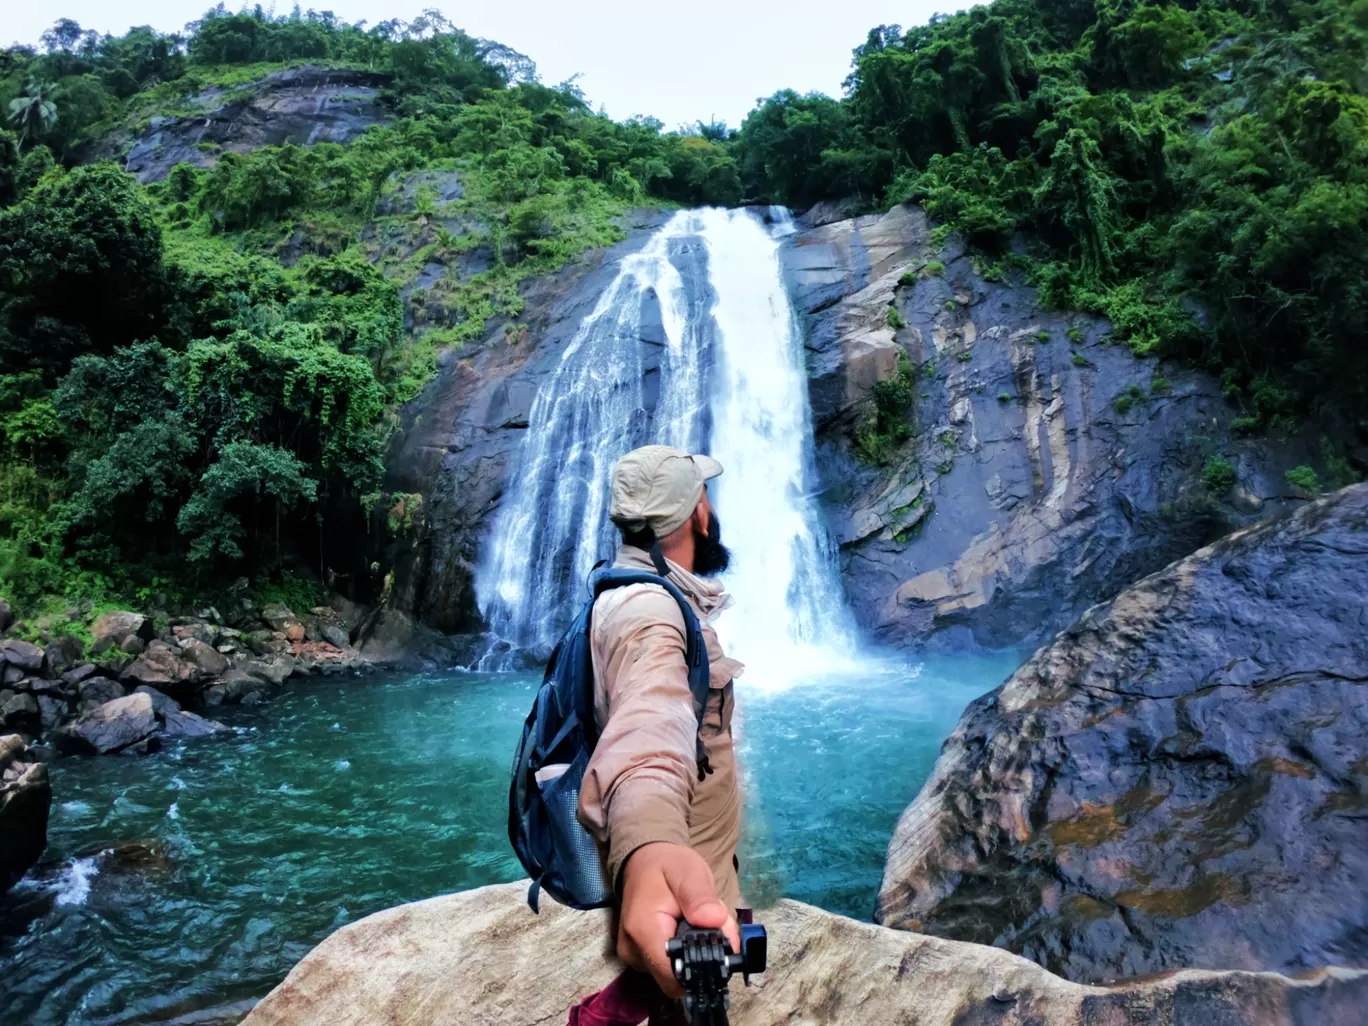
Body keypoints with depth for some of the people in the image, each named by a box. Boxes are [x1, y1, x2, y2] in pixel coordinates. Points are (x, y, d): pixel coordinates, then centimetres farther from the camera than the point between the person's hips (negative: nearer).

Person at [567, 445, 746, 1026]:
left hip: (688, 866, 10)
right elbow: (649, 725, -52)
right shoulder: (647, 611, -29)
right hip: (678, 884, -10)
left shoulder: (652, 595, 4)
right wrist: (649, 848, -70)